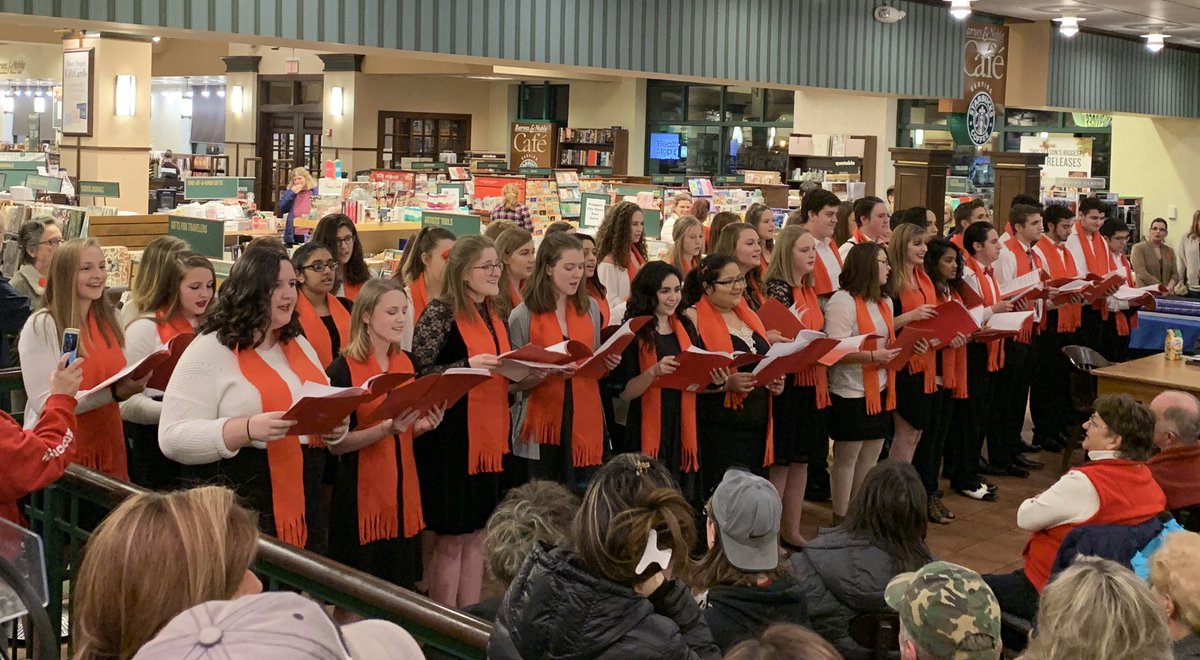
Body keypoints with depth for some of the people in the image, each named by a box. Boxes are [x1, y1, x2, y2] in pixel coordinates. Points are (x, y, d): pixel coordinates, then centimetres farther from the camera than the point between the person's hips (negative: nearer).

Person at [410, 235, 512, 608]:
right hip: (450, 437, -7)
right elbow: (419, 372, -14)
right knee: (450, 539, 2)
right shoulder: (441, 313, -10)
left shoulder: (496, 318, 12)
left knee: (477, 535, 14)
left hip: (489, 437, 7)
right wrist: (468, 365, -24)